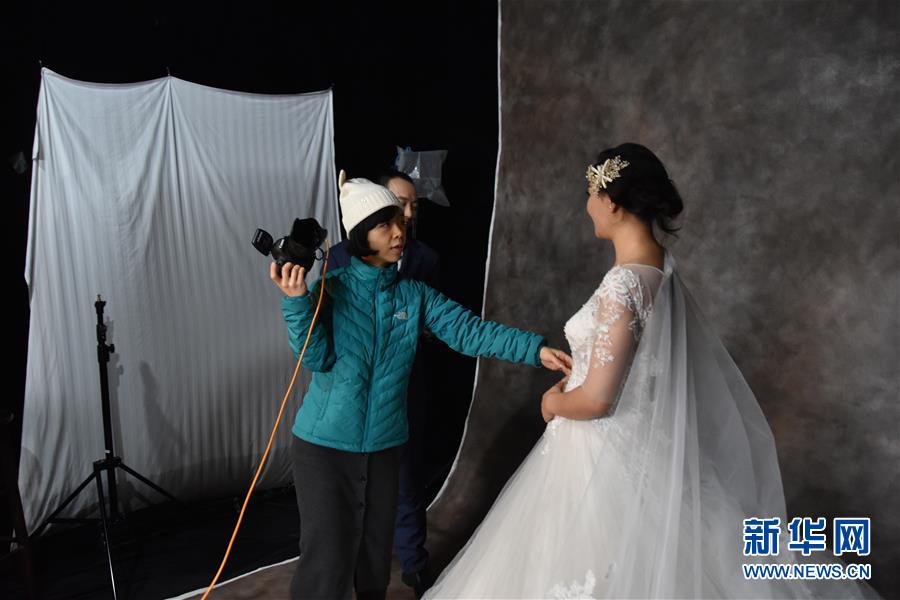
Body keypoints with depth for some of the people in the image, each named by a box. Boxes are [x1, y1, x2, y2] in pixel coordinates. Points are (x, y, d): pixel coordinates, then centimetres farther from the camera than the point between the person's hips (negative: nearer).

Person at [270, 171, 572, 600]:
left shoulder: (415, 295, 1)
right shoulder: (330, 288, -6)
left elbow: (468, 330, -9)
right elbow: (317, 356, -14)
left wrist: (535, 349, -20)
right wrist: (297, 301, -29)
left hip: (384, 446, 3)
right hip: (324, 446, -3)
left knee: (376, 553, 17)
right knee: (328, 559, 0)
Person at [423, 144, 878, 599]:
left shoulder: (623, 283, -27)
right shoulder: (659, 265, 0)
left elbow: (596, 399, -25)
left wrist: (554, 402, -6)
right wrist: (570, 379, 12)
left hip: (604, 448, -9)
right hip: (639, 437, 9)